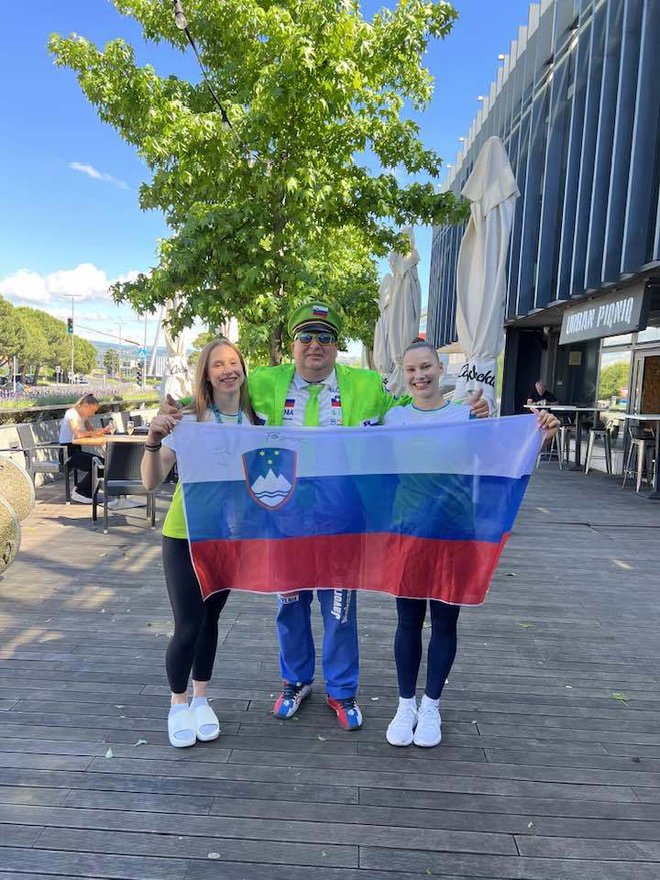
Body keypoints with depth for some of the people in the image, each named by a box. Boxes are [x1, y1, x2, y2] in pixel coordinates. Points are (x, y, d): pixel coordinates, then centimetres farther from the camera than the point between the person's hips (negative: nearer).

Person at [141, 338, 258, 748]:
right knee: (188, 625, -2)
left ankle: (201, 699, 36)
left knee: (210, 617, 15)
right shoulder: (188, 419, -14)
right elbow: (151, 482, -19)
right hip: (186, 534, -3)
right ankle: (178, 705, 25)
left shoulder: (255, 422, -3)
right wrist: (154, 440, -34)